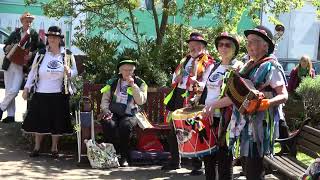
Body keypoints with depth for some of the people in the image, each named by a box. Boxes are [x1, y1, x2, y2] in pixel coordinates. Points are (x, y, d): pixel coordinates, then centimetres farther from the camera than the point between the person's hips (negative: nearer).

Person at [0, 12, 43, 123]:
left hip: (21, 66, -3)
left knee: (14, 91, -12)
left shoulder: (34, 35, 1)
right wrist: (10, 47, -8)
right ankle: (10, 115, 13)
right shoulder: (15, 33, 8)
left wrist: (32, 54, -14)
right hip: (9, 64, 3)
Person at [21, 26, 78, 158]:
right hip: (40, 93, 0)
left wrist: (69, 72, -15)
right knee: (39, 120, 3)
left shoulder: (67, 55, 3)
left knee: (57, 122, 4)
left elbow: (74, 72, 8)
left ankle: (54, 148, 18)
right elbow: (33, 72, 7)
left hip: (59, 94, 0)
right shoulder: (41, 54, 4)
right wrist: (26, 88, 3)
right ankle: (37, 147, 17)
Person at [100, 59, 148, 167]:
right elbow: (105, 100, 14)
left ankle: (124, 157, -22)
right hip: (113, 114, 2)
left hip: (130, 115, -1)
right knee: (109, 124, -32)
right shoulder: (112, 83, 15)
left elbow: (141, 101, -4)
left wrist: (133, 85, -10)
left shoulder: (139, 83, 9)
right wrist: (106, 110, -5)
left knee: (125, 125, -35)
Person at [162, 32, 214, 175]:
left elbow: (206, 85, -12)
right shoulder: (185, 60, 18)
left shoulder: (208, 64, -3)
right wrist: (178, 80, -2)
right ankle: (174, 161, 25)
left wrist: (196, 84, -31)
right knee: (174, 130, 12)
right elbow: (175, 78, 21)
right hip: (179, 97, 7)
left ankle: (197, 165, 5)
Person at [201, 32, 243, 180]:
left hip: (225, 120, -7)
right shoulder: (214, 67, 15)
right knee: (208, 158, 15)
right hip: (208, 118, 7)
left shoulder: (238, 68, -6)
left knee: (223, 160, -1)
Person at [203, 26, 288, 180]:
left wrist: (265, 103, -29)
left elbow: (284, 96, -13)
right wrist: (213, 105, 14)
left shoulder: (271, 66, -8)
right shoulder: (248, 67, 16)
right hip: (246, 124, 8)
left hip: (260, 125, -8)